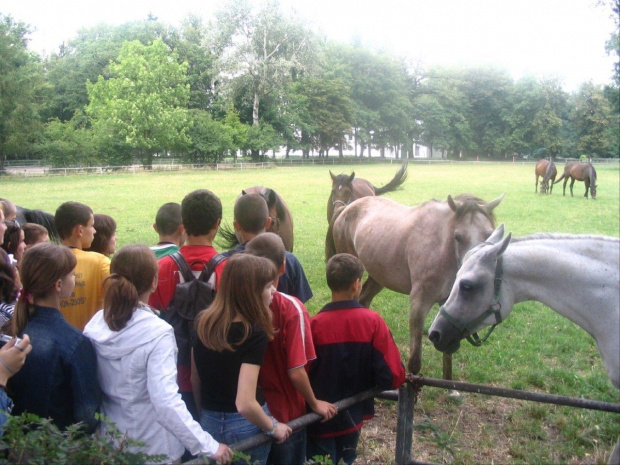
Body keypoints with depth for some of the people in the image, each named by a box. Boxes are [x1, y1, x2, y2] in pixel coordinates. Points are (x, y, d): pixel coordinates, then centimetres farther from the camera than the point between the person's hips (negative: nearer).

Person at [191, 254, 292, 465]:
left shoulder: (203, 322, -4)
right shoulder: (254, 333, -22)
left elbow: (195, 380, 7)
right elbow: (245, 404, -28)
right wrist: (273, 428, -11)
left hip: (208, 423, 5)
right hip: (245, 425, -5)